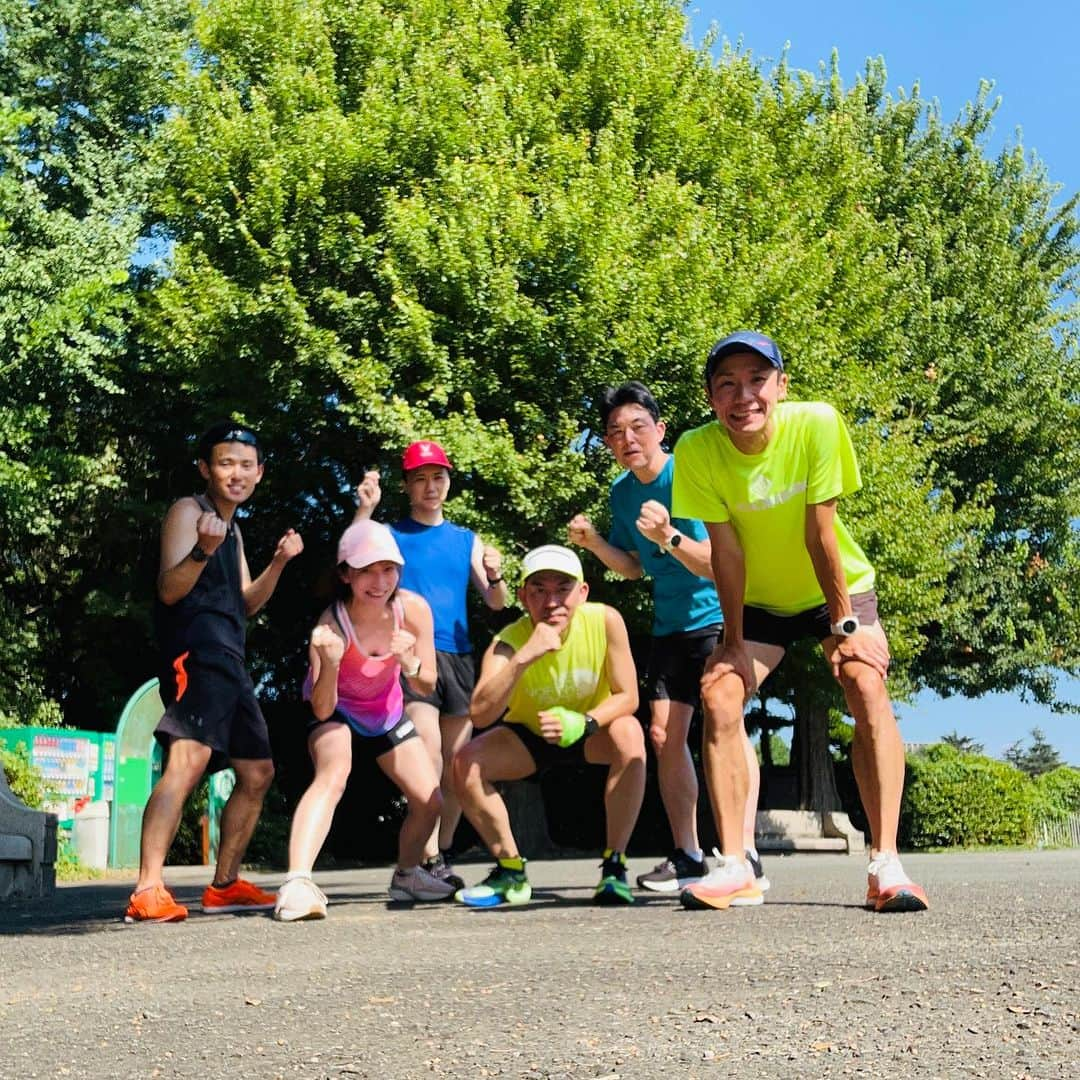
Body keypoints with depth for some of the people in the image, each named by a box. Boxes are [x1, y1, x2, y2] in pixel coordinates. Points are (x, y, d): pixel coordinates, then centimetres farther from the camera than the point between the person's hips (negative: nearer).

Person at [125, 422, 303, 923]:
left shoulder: (232, 528, 23)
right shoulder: (188, 511, -3)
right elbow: (169, 590, -15)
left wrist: (278, 563, 7)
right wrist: (203, 551, -33)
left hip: (228, 661, 10)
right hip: (195, 652, -10)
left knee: (257, 773, 15)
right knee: (189, 758, -28)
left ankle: (225, 885, 25)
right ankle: (147, 891, -35)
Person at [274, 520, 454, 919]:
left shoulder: (414, 609, -24)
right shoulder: (332, 626, -32)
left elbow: (427, 685, -12)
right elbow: (322, 710, -31)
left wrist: (410, 665, -35)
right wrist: (329, 663, -49)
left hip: (388, 714, 5)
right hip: (338, 714, -4)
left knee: (430, 801, 2)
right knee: (332, 776, -35)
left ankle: (406, 874, 31)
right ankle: (297, 883, -44)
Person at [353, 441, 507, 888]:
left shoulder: (466, 541, 15)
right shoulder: (391, 534, 7)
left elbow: (495, 603, 10)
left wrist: (495, 577, -12)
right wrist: (363, 511, -19)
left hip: (457, 656, 4)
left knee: (455, 764, 5)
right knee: (428, 752, -18)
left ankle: (442, 855, 15)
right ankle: (430, 861, -19)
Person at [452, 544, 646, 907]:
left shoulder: (605, 621, -25)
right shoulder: (508, 642, -27)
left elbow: (627, 697, -18)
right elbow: (481, 714, -41)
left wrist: (582, 723, -36)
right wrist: (524, 657, -51)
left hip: (591, 732, -1)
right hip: (529, 736, 1)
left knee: (628, 734, -34)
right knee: (466, 762, -24)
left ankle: (614, 864, -21)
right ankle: (511, 870, -4)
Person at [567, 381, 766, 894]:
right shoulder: (622, 492, 4)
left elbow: (720, 565, -23)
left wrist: (670, 537, -39)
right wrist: (594, 543, -3)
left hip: (716, 616, -7)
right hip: (668, 625, 7)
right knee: (664, 734, 2)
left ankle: (746, 856, -19)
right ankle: (687, 857, 10)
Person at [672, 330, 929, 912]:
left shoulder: (817, 423, -27)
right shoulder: (696, 451, -23)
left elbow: (821, 533, -24)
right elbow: (726, 550, -19)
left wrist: (845, 625, -19)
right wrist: (733, 641, -16)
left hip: (837, 589, -2)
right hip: (758, 601, 2)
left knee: (868, 687, -24)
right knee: (719, 696, -16)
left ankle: (885, 865, -21)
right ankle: (735, 868, -10)